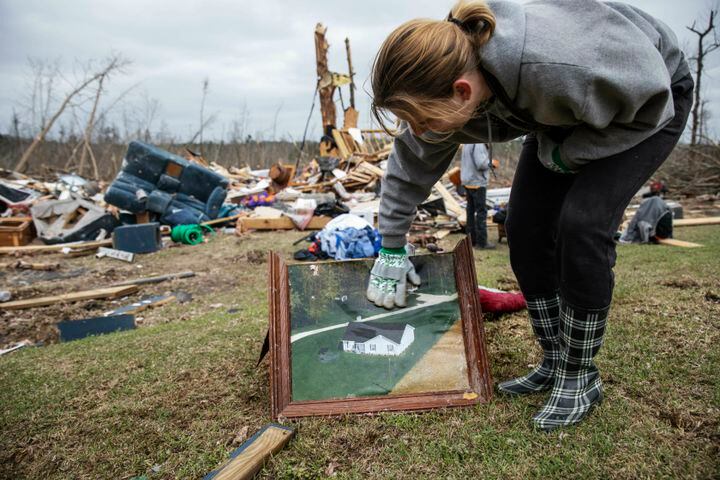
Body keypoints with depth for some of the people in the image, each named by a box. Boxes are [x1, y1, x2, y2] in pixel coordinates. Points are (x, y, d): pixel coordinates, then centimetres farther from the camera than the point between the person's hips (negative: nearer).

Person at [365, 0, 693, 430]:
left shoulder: (558, 67, -45)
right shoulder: (443, 81, -24)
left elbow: (651, 100, -25)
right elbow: (411, 165, -8)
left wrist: (567, 154, -21)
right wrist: (392, 248, -3)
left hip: (649, 102, -5)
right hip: (565, 111, 6)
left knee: (582, 224, -24)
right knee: (525, 229, -7)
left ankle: (580, 377, -5)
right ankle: (554, 364, 9)